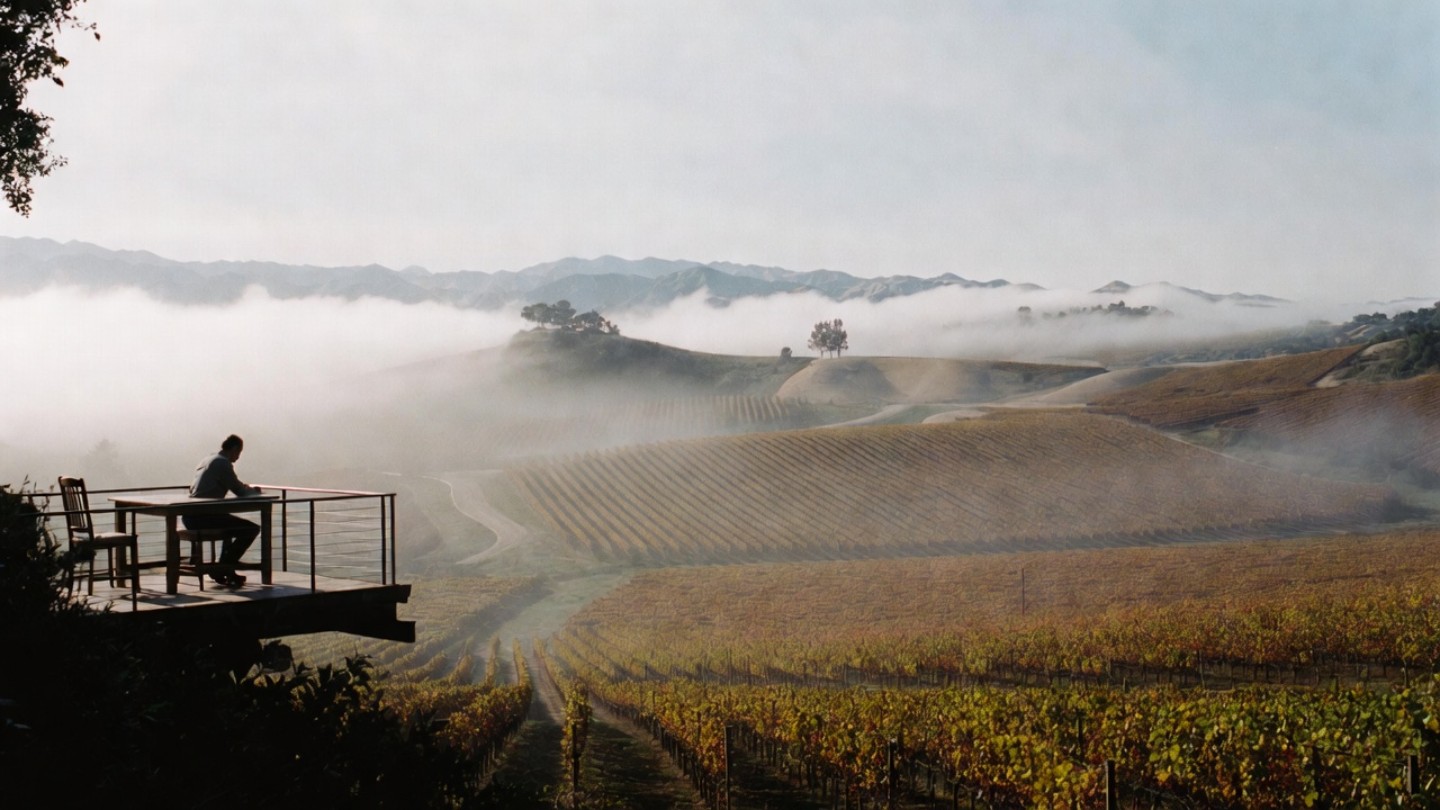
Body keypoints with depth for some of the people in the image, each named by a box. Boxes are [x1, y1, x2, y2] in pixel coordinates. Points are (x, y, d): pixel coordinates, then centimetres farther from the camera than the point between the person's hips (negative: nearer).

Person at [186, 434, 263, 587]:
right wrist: (255, 491, 14)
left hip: (188, 517, 10)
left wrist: (247, 488, 29)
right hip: (202, 517, -10)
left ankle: (224, 568, 30)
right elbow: (240, 491, -7)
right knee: (252, 529, -7)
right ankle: (223, 568, -2)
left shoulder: (207, 459, 19)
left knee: (231, 523, 35)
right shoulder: (223, 463, -8)